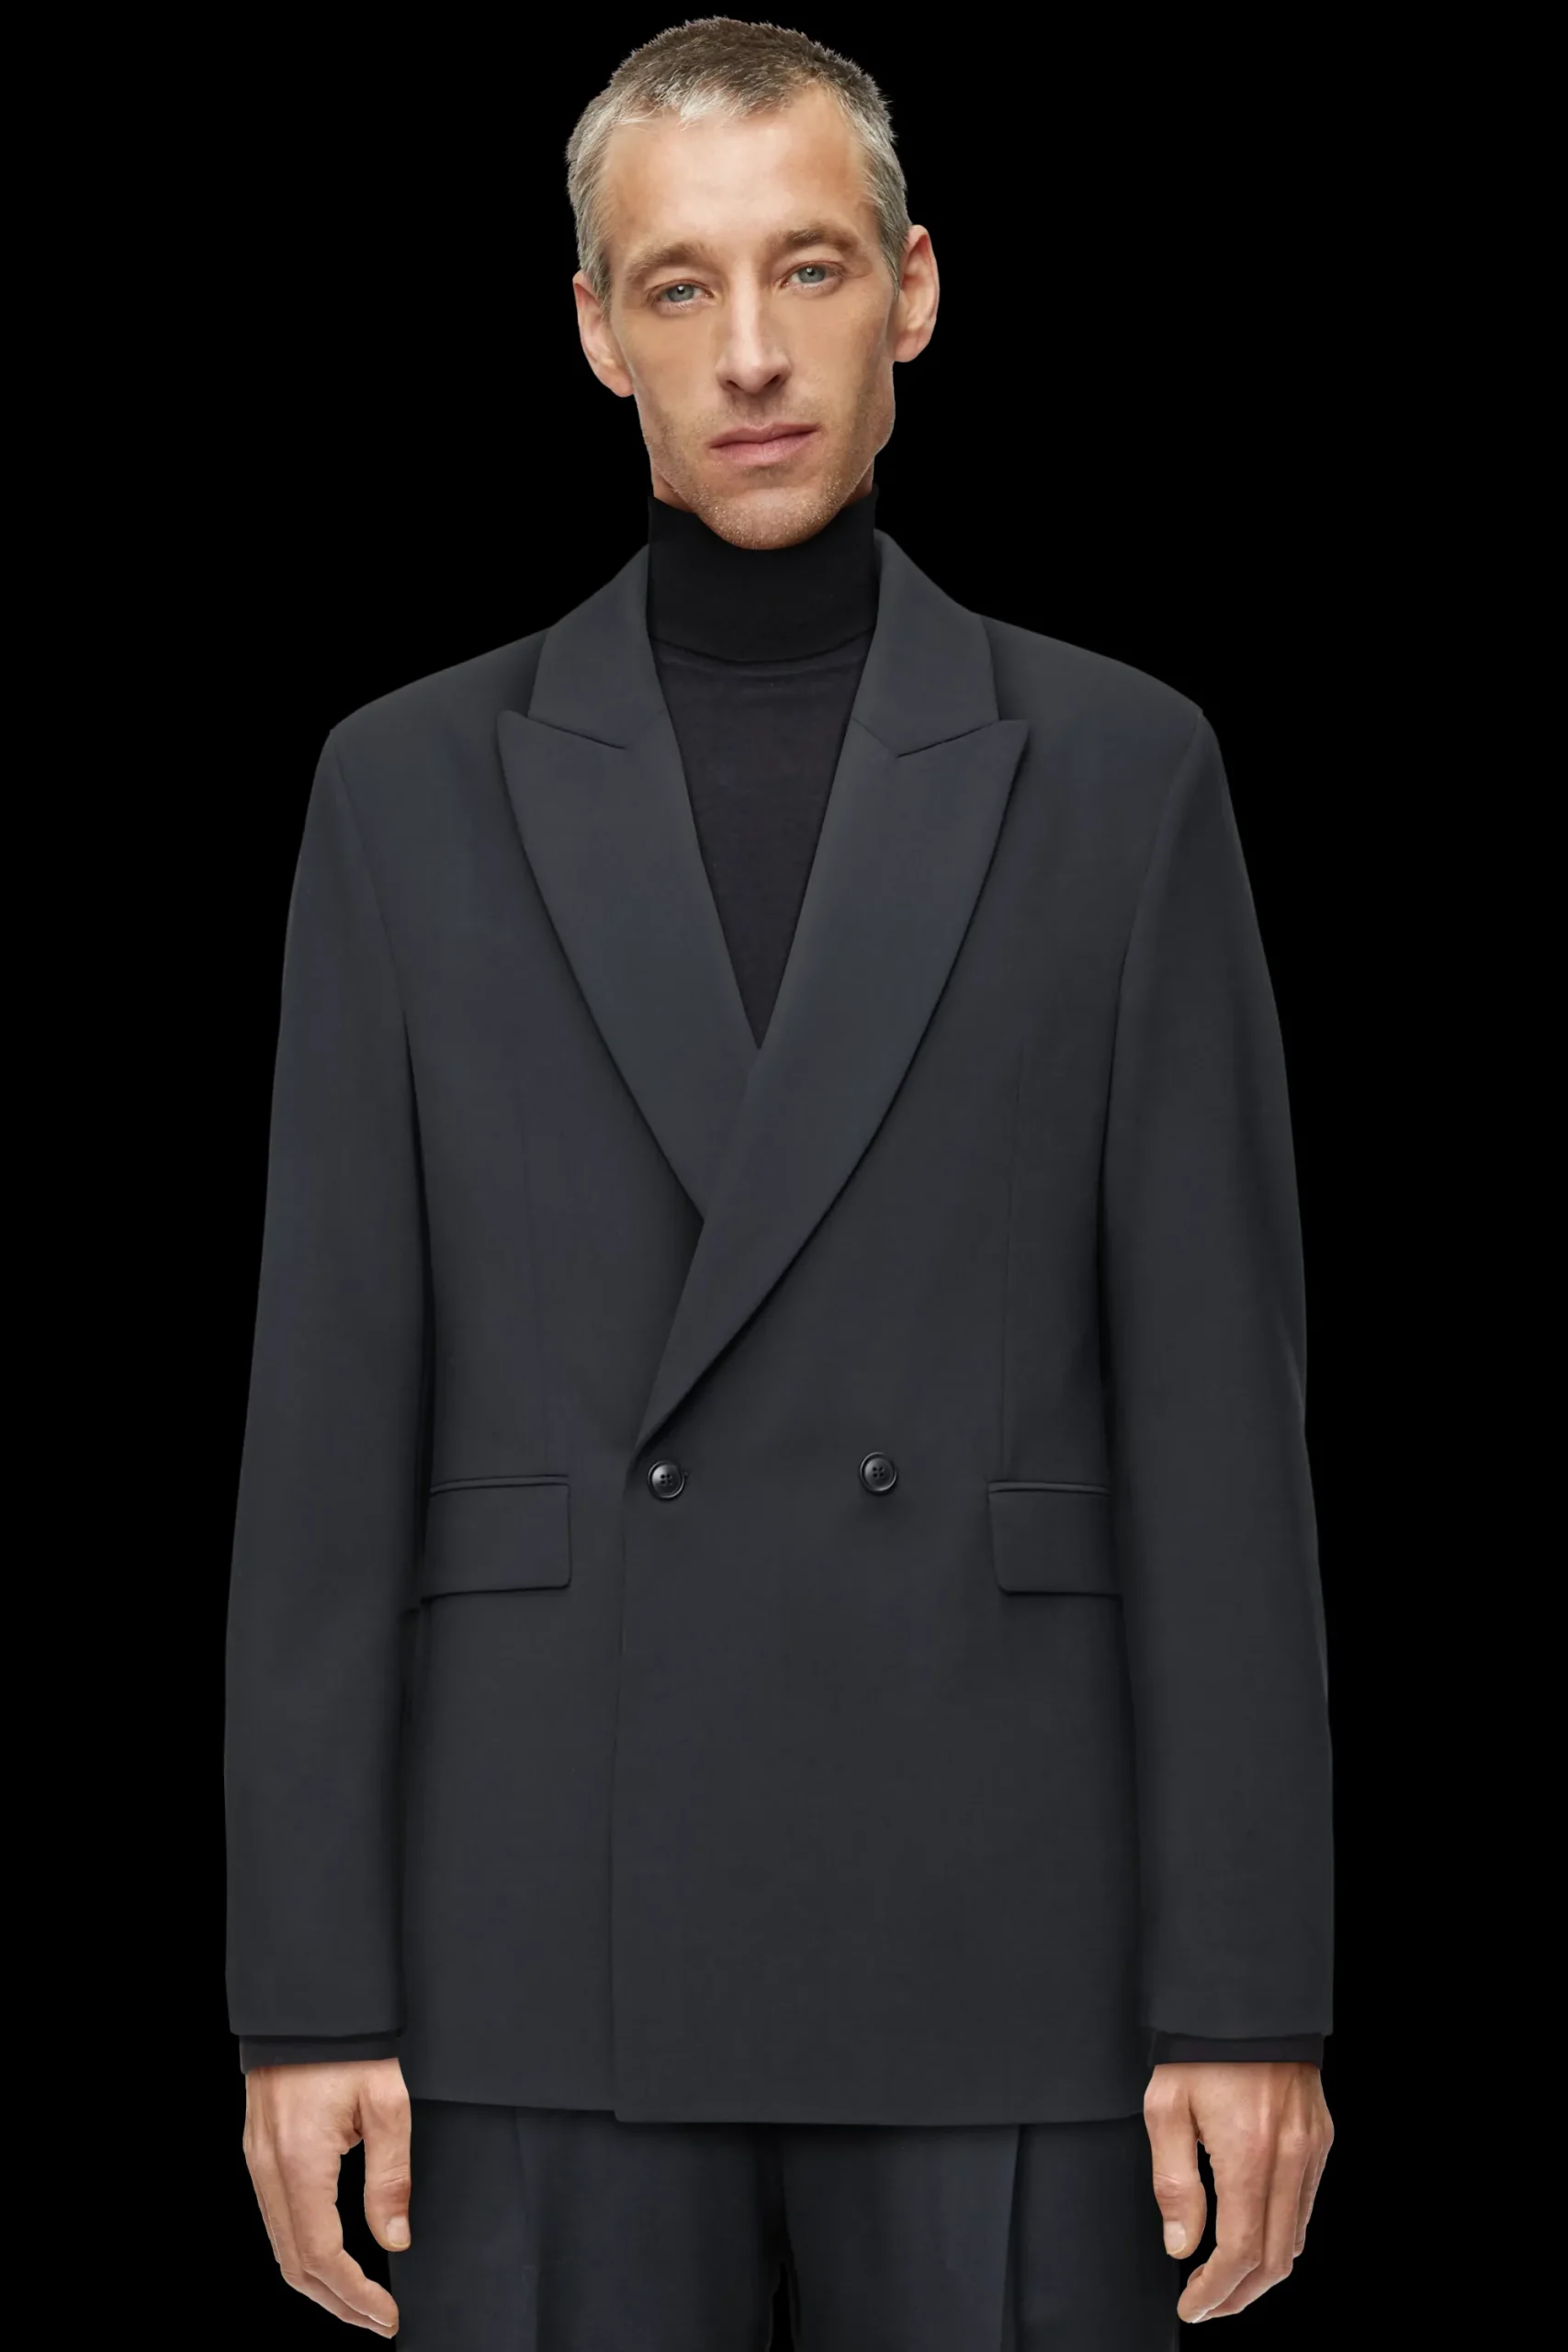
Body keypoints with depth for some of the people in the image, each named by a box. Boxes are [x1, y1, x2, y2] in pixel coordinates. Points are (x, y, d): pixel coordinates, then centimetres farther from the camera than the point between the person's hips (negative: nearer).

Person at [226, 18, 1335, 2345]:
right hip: (551, 1958, 1)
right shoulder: (415, 786, 7)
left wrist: (1252, 1994, -4)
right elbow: (331, 1425, 4)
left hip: (1001, 1950, 0)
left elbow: (1217, 1409, 1)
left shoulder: (1118, 770, 5)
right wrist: (308, 1996, -2)